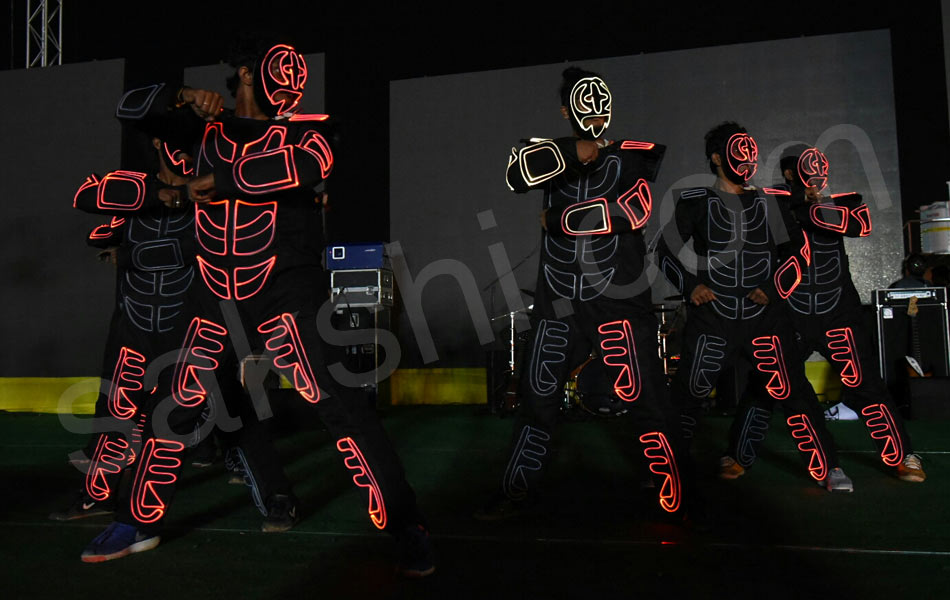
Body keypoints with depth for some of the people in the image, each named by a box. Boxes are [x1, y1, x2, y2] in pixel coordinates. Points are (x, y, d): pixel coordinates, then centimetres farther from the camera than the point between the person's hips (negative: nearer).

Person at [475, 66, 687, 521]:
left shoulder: (632, 156, 2)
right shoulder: (552, 155, 9)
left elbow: (635, 210, -16)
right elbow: (517, 175, -12)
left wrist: (559, 220, -13)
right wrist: (575, 152, -23)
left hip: (618, 301, -3)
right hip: (557, 304, 4)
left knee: (643, 399, -2)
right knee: (537, 396, 11)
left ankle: (675, 498, 14)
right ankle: (518, 492, 27)